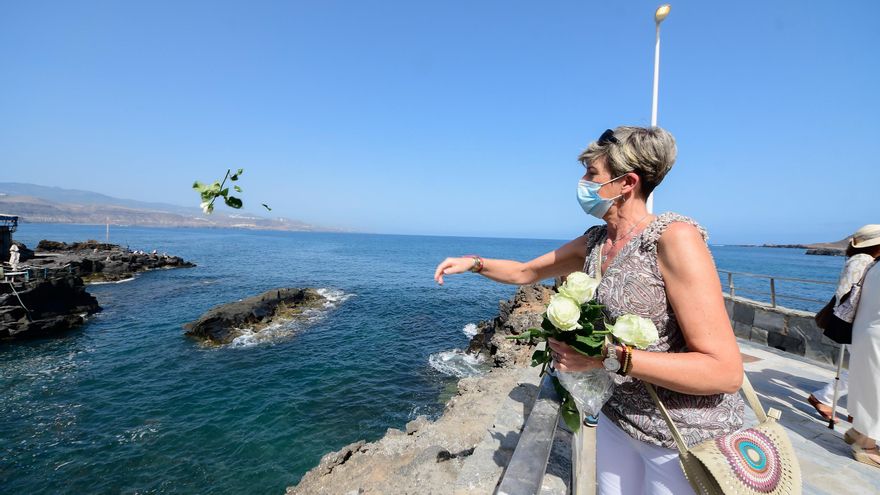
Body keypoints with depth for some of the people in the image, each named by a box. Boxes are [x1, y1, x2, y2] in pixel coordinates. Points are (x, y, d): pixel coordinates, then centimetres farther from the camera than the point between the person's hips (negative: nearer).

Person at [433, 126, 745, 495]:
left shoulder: (674, 237, -22)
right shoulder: (594, 243, -1)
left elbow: (725, 372, -24)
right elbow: (525, 272, 11)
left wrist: (607, 355, -28)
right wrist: (475, 263, -2)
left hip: (688, 436, -6)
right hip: (619, 418, 6)